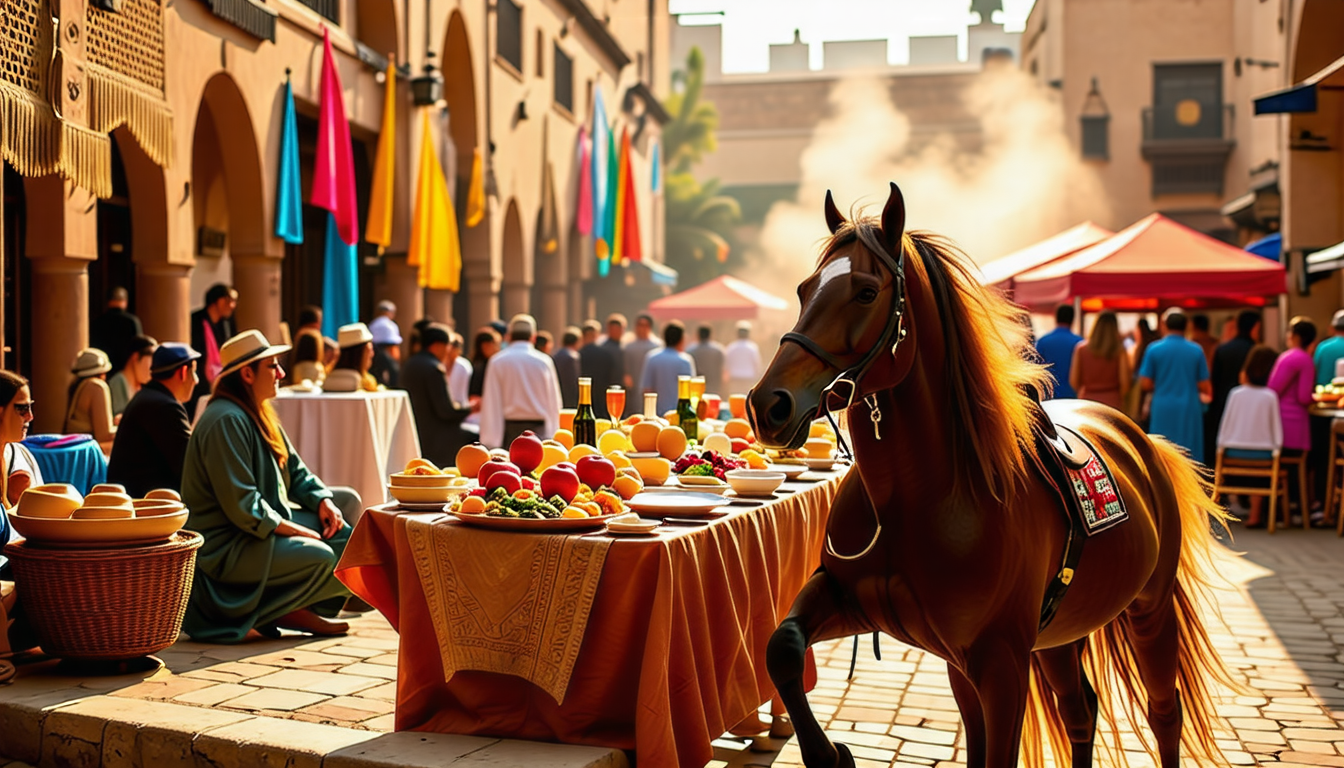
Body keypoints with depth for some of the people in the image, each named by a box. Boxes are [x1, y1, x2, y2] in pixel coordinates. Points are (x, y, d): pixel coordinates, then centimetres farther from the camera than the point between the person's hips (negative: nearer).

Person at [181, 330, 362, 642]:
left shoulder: (259, 415, 14)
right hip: (225, 546, -11)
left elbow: (295, 471, 17)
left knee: (349, 502, 3)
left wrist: (323, 500, -2)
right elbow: (241, 504, -25)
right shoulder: (226, 421, -20)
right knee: (321, 558, -28)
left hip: (264, 522, 11)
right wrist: (295, 530, -21)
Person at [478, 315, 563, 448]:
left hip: (509, 428, -1)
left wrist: (490, 442, -2)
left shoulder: (497, 362, 0)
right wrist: (551, 437, 11)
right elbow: (554, 404, 5)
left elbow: (491, 405, -3)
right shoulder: (544, 362, 3)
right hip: (539, 430, 1)